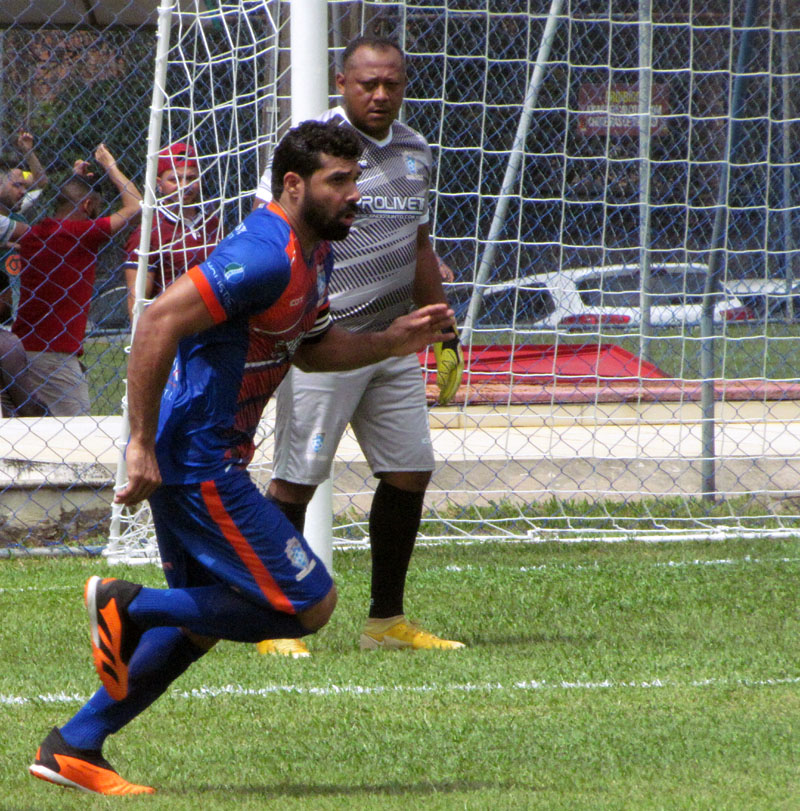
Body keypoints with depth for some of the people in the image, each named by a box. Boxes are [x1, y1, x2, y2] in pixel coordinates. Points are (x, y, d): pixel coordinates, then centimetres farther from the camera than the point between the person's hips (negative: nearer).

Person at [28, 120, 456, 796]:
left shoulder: (314, 254, 12)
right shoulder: (264, 258, -21)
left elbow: (311, 349, 26)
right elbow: (159, 323, -26)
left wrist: (394, 341, 10)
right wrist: (143, 445, -26)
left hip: (199, 463, 11)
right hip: (198, 466, -11)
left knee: (200, 622, 19)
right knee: (310, 605, -8)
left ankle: (74, 747, 22)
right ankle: (130, 606, -4)